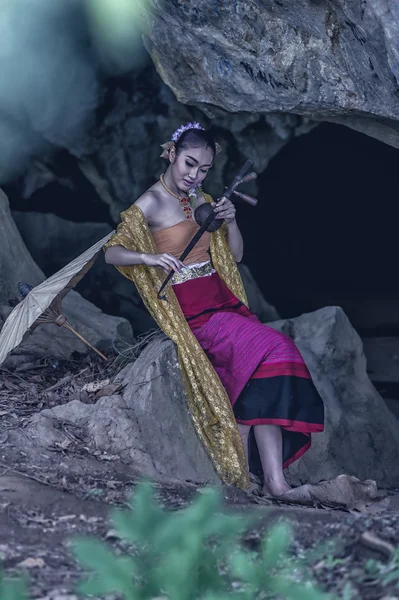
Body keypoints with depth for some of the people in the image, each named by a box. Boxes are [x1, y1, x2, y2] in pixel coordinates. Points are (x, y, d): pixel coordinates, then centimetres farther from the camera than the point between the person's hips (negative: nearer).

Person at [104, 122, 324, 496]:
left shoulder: (202, 201, 16)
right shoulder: (150, 205, -4)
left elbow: (235, 255, 19)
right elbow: (112, 252, -10)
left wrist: (230, 221, 0)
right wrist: (149, 257, -28)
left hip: (223, 301, 6)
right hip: (191, 312, -6)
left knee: (255, 378, -16)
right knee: (268, 350, -23)